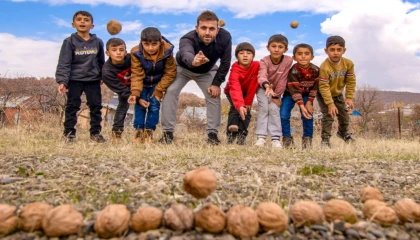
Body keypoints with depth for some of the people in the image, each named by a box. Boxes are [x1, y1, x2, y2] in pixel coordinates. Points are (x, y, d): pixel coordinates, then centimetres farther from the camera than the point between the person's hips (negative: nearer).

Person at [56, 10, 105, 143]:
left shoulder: (98, 42, 3)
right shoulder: (69, 42, -6)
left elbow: (101, 61, 14)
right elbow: (64, 63, -11)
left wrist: (102, 76, 16)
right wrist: (62, 81, -20)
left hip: (93, 80, 3)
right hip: (74, 80, -2)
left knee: (96, 106, 5)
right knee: (72, 106, 1)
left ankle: (95, 132, 15)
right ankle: (69, 132, 11)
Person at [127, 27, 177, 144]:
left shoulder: (167, 51, -24)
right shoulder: (136, 53, -24)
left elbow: (170, 73, -16)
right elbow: (136, 75, -21)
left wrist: (159, 90, -18)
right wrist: (135, 93, -33)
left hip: (158, 83, 0)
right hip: (143, 83, 0)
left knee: (154, 105, -7)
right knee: (140, 104, -7)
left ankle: (149, 132, 3)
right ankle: (138, 131, 4)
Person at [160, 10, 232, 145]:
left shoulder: (225, 37, -32)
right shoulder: (187, 39, -42)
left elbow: (225, 62, -19)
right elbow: (186, 54, -66)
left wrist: (216, 83, -21)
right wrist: (193, 61, -89)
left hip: (207, 71, 2)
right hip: (183, 68, -2)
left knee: (214, 95, -13)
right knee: (170, 91, -20)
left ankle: (213, 133, 1)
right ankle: (168, 132, -11)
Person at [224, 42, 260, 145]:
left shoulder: (256, 65, -28)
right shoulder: (235, 70, -37)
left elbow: (254, 85, -21)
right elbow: (235, 89, -51)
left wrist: (248, 101, -21)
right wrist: (240, 105, -66)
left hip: (247, 92, 3)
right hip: (232, 91, -3)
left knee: (246, 111, -13)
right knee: (235, 108, -26)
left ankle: (241, 135, -9)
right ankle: (231, 133, -26)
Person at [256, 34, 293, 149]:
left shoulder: (288, 60, -24)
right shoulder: (264, 61, -26)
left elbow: (282, 80, -20)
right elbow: (262, 75, -46)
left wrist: (276, 96, -18)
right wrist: (267, 85, -67)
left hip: (277, 89, 1)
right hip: (263, 88, -1)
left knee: (274, 108, -15)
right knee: (263, 108, -16)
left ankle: (275, 138, -12)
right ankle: (261, 137, -14)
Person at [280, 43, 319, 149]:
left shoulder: (316, 70, -19)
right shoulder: (293, 71, -30)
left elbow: (315, 87, -9)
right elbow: (294, 90, -31)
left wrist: (309, 102, -13)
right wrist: (301, 106, -36)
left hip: (307, 95, 2)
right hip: (290, 94, -2)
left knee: (307, 115, -11)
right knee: (283, 115, -14)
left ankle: (307, 139, 5)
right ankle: (287, 138, 0)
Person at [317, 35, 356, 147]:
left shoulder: (348, 63, -17)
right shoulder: (324, 67, -34)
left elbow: (351, 82, -9)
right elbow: (324, 87, -31)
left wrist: (349, 98, -13)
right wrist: (330, 104, -31)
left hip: (338, 94, 6)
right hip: (324, 95, -5)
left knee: (344, 115, 14)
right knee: (328, 115, -16)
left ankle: (343, 132, 42)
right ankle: (325, 138, -3)